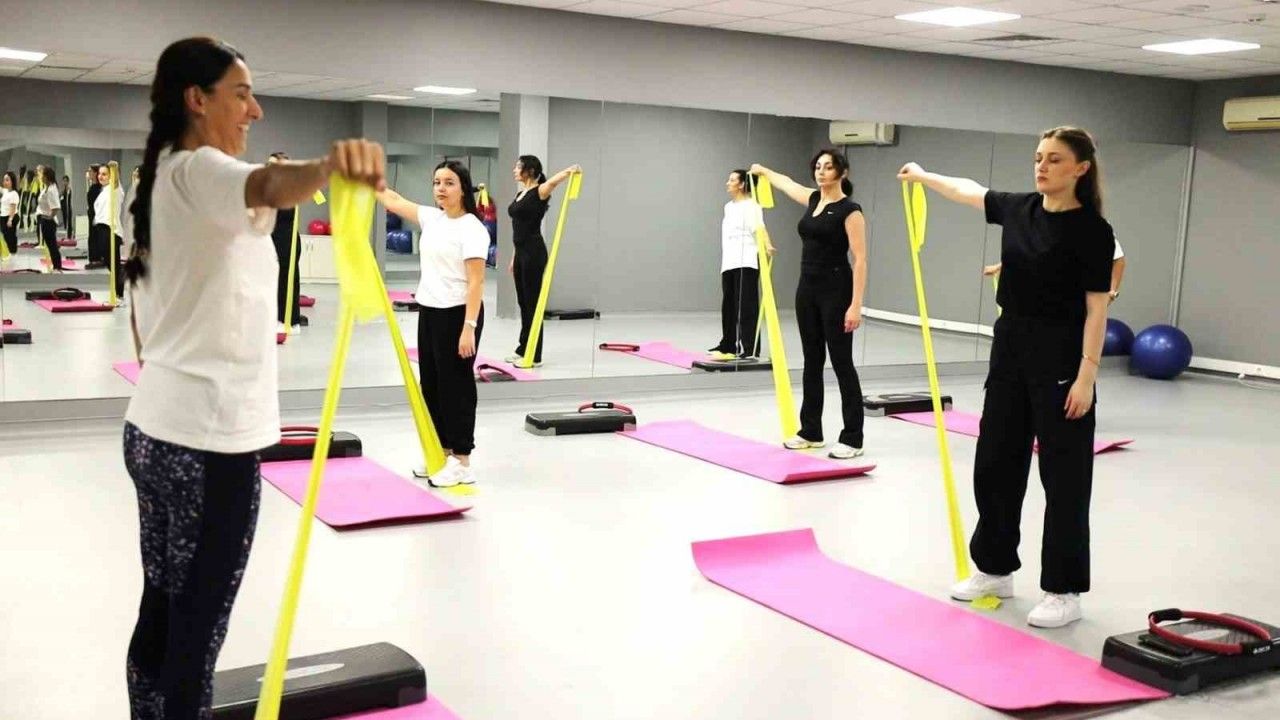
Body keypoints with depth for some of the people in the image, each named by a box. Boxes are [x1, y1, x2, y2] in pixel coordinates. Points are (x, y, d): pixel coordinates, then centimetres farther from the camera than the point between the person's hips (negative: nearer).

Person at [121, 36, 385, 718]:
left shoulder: (161, 178, 17)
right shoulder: (200, 171, -13)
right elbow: (270, 187, -39)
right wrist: (327, 167, -58)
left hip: (152, 427, 10)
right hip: (208, 439, -10)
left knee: (160, 615, 16)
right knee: (197, 631, -1)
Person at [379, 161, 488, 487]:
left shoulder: (472, 228, -14)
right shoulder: (432, 218, 9)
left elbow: (475, 282, -19)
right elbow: (394, 201, 19)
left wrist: (469, 327, -24)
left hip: (457, 314, -8)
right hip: (429, 313, 8)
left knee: (455, 386, -2)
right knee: (431, 384, 13)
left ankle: (461, 463, 6)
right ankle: (442, 452, 24)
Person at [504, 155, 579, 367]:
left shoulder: (539, 193, -11)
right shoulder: (520, 194, 15)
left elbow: (553, 182, -34)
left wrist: (569, 171, -53)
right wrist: (514, 257, 22)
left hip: (533, 252, -9)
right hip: (521, 252, 9)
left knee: (532, 303, -4)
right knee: (523, 302, 15)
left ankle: (534, 356, 2)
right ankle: (523, 349, 24)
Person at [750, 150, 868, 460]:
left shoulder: (849, 210, -12)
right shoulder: (813, 199, 10)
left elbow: (860, 259, -16)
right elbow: (786, 183, 33)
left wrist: (856, 305, -22)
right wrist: (763, 171, 48)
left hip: (835, 290, -8)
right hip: (807, 288, 8)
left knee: (842, 363, -4)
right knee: (812, 362, 12)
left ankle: (852, 438, 1)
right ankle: (810, 431, 21)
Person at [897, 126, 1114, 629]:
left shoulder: (1092, 229, -12)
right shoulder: (1018, 209, 6)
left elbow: (1097, 308, -13)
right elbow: (970, 191, 26)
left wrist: (1087, 375, -18)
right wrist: (922, 175, 38)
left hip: (1060, 358, -7)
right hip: (1010, 350, 7)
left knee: (1064, 474, 0)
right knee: (995, 462, 12)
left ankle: (1064, 591, 9)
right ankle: (994, 569, 27)